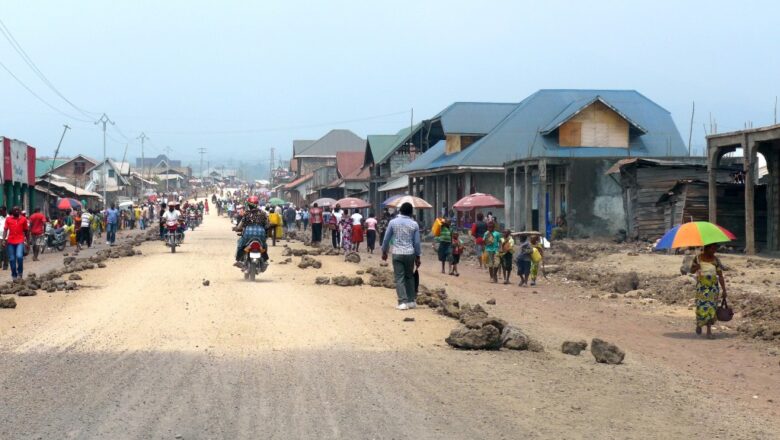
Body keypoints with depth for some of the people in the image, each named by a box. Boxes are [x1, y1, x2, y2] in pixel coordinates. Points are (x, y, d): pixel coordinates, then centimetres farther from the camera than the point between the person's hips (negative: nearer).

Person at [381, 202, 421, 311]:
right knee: (409, 276, 16)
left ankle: (403, 302, -8)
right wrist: (417, 257, 10)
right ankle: (411, 301, 19)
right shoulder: (414, 224, -1)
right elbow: (417, 242, 1)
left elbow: (386, 239, 2)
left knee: (399, 278, 0)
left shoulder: (393, 222, -2)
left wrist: (384, 252, 15)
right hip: (410, 253, 1)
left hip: (397, 254, -1)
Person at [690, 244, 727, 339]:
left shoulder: (716, 260, 2)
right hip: (701, 286, -1)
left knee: (711, 307, -1)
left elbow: (720, 276, 2)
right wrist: (696, 267, -17)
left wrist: (723, 289, -1)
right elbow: (692, 270, 7)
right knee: (701, 307, -8)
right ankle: (698, 324, 21)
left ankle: (709, 331, 5)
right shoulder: (698, 258, 0)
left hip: (713, 286, 1)